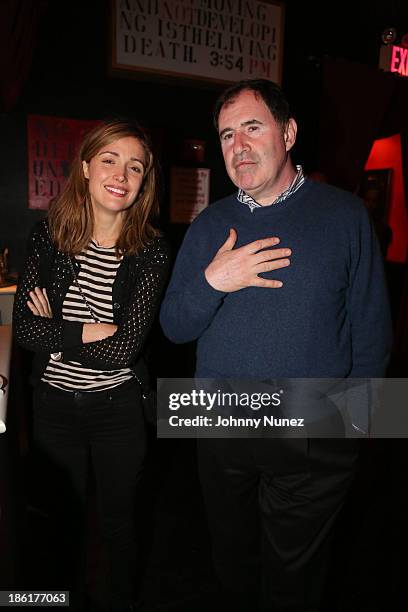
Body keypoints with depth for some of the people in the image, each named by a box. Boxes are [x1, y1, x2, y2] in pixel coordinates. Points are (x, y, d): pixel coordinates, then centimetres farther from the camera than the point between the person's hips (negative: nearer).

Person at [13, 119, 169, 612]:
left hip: (117, 407, -2)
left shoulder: (151, 252, -14)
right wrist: (87, 332, -18)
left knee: (118, 520, 18)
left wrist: (55, 329, -15)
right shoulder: (48, 234, -7)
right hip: (54, 403, 2)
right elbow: (23, 327, -9)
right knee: (66, 515, 24)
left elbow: (123, 349, -20)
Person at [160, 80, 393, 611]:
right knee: (232, 565, 23)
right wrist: (211, 281, -18)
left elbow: (371, 328, -2)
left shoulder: (344, 214, -5)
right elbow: (174, 328, -1)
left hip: (313, 437, -2)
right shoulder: (209, 225, 2)